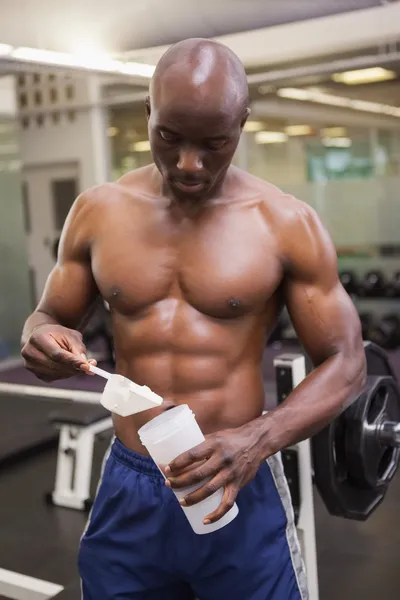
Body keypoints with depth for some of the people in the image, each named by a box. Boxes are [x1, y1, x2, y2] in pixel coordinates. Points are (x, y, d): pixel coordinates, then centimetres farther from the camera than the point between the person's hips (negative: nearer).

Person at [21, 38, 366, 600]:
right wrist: (45, 341, -15)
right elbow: (49, 318, 11)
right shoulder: (98, 212, -1)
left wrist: (259, 440, -22)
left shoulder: (286, 223, -8)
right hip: (127, 492, 3)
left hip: (240, 490, -2)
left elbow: (344, 363, -5)